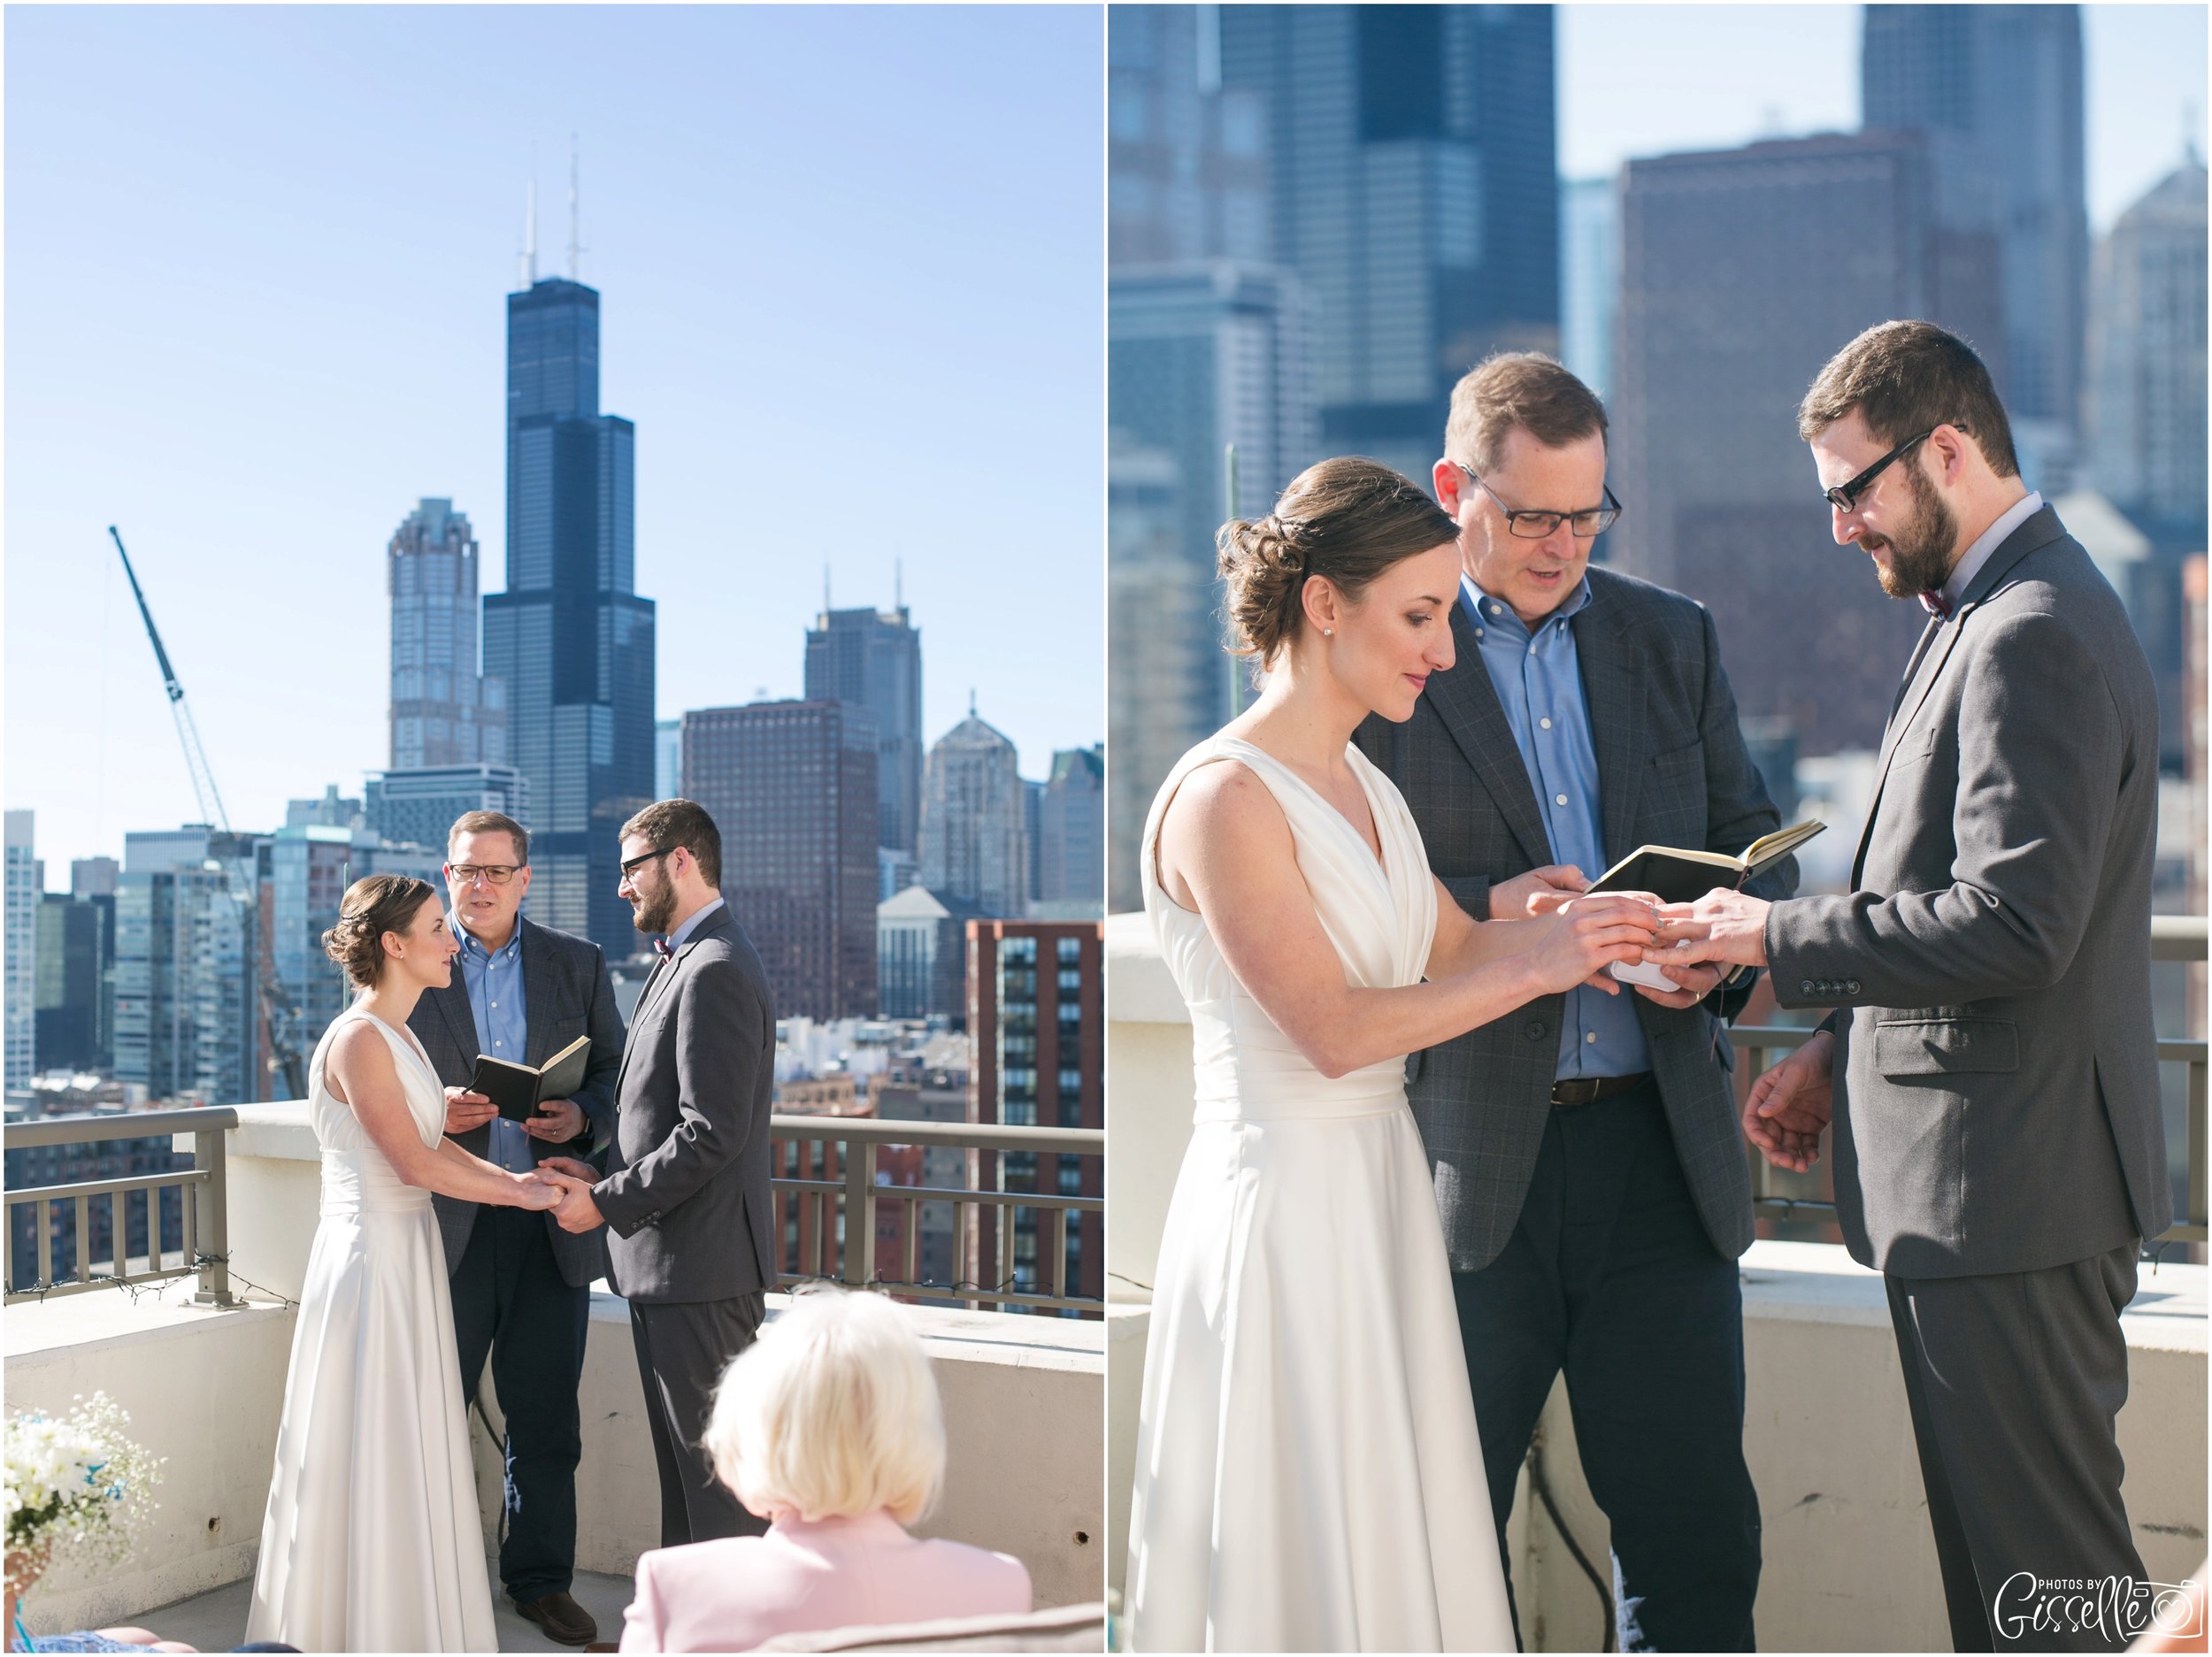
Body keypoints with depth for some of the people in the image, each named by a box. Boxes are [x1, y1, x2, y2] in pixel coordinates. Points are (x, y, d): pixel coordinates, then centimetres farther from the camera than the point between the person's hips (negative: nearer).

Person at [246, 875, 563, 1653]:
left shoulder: (397, 1035, 12)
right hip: (372, 1252, -9)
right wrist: (519, 1194, -11)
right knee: (371, 1450, 0)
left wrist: (514, 1178, -1)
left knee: (410, 1449, 15)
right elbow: (414, 1162, -19)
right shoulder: (358, 1039, -17)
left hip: (408, 1251, 9)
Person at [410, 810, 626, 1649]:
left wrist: (582, 1117, -9)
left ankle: (542, 1580, 21)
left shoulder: (578, 965, 7)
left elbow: (616, 1071, 11)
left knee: (545, 1415, 8)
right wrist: (431, 1111, -14)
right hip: (446, 1222, -1)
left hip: (551, 1223, 1)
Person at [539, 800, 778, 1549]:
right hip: (670, 1261, 11)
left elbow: (713, 1133, -23)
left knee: (715, 1467, -4)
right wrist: (605, 1174, 7)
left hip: (698, 1262, -11)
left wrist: (607, 1203, -15)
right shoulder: (686, 961, 16)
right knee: (684, 1460, 17)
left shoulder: (716, 972, -17)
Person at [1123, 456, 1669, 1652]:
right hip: (1281, 1193, -8)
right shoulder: (1224, 794, -16)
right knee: (1300, 1559, 2)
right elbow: (1331, 1029, -20)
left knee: (1398, 1528, 13)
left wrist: (1608, 930, -2)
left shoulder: (1361, 785, 12)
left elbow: (1454, 948, 13)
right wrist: (1538, 966, -18)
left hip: (1381, 1186, 9)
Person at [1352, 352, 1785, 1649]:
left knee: (1696, 1533, 6)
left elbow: (1758, 848, 15)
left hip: (1660, 1142, 3)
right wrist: (1483, 911, -19)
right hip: (1466, 1158, -3)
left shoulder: (1675, 640, 13)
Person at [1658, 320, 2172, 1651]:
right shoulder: (2006, 614, 15)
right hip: (1996, 1181, 10)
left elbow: (2015, 926, -26)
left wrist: (1779, 938, -16)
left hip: (2005, 1183, -10)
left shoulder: (2031, 637, -18)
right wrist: (1838, 1057, 15)